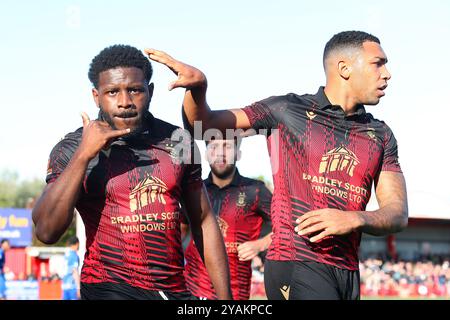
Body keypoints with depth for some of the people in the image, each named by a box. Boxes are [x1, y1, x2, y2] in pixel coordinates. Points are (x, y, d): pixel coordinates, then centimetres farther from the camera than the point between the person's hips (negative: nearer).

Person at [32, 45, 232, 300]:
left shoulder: (178, 143, 6)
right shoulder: (71, 150, -2)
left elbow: (204, 222, 11)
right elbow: (47, 232, -13)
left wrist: (225, 296, 7)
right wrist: (83, 155, -17)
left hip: (175, 289, 4)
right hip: (109, 289, -3)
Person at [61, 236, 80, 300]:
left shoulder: (66, 254, 12)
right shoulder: (74, 255, -10)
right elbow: (75, 272, -14)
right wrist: (78, 288, -14)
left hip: (65, 285, 8)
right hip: (73, 285, -8)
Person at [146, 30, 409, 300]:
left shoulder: (381, 135, 13)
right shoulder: (288, 110, 2)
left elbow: (398, 214, 6)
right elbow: (204, 123, 2)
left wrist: (355, 219, -16)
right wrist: (198, 85, -21)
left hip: (348, 271, 5)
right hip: (296, 264, -5)